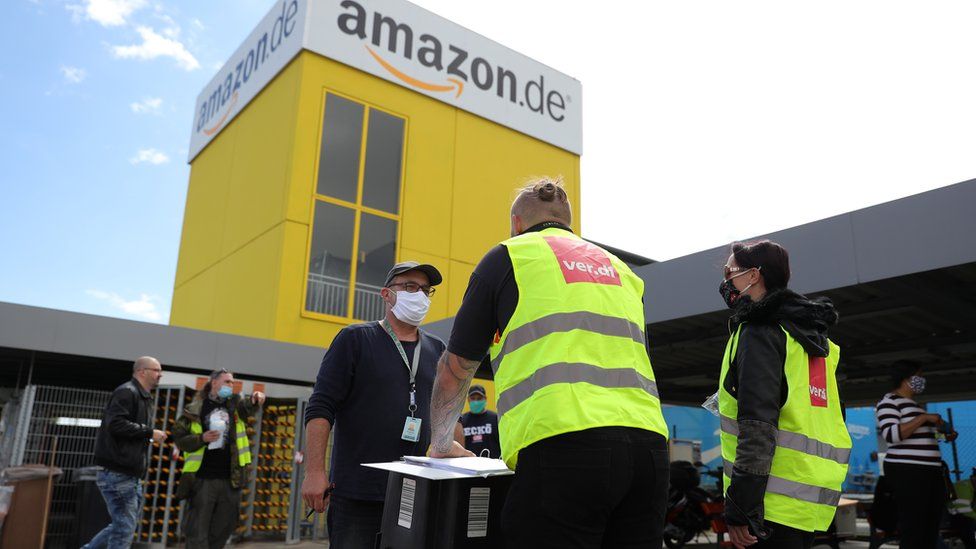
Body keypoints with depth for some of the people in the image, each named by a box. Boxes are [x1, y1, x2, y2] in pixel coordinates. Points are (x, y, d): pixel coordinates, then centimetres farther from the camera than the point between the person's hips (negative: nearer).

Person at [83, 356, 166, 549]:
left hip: (132, 473, 10)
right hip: (118, 473, -10)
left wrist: (151, 437, 11)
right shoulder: (127, 392, -10)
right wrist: (149, 432, -18)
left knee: (124, 526, 15)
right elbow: (115, 424, -23)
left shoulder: (144, 398, 21)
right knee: (124, 528, -6)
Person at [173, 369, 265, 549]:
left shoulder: (235, 404, 10)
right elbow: (178, 437, 2)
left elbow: (248, 406, -11)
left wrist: (255, 399, -34)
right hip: (202, 479, -4)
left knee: (223, 528, 12)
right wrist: (201, 438, -14)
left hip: (230, 479, 4)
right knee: (197, 530, 1)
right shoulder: (195, 409, 1)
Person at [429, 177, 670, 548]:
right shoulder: (620, 269, 28)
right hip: (648, 442, 6)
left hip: (563, 445, -6)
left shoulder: (507, 256, 13)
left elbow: (455, 369, 17)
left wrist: (442, 444, 32)